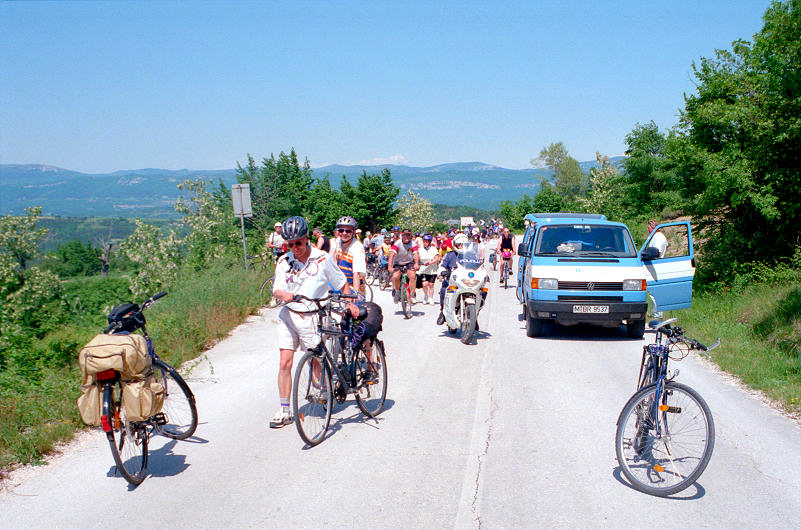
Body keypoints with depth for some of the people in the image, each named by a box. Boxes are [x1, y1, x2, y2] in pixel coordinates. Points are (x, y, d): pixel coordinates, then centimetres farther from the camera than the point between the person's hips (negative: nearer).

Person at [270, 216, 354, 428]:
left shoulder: (322, 259, -6)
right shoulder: (284, 262, 0)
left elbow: (342, 283, 3)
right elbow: (277, 289, -10)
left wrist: (351, 304, -4)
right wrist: (284, 294, -32)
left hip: (312, 317, -2)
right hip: (289, 315, 2)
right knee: (285, 363, -2)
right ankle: (284, 411, 7)